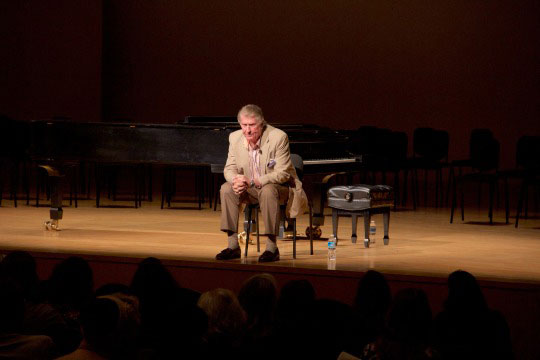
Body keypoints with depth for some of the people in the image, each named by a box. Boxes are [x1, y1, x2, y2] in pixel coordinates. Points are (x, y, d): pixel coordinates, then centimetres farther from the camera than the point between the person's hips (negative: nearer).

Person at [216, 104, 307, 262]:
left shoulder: (278, 137, -20)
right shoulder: (235, 138, -4)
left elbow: (282, 174, -24)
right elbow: (229, 169, 1)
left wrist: (253, 182, -34)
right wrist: (236, 180, -26)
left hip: (279, 186, -5)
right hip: (250, 189, 5)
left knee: (268, 191, -38)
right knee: (226, 189, -21)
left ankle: (272, 248, -30)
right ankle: (233, 246, -16)